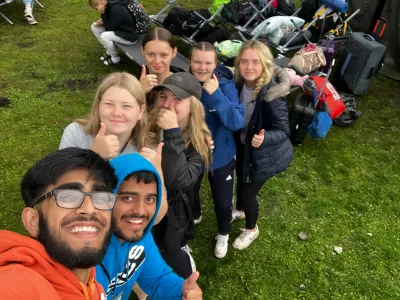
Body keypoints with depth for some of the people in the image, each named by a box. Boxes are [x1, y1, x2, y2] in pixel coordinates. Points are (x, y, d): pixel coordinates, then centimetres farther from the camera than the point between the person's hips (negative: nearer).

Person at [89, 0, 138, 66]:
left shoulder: (116, 9, -30)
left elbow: (109, 28, -23)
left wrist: (102, 14, -24)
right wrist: (102, 21, -5)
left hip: (129, 35, -9)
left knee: (104, 36, -30)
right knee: (94, 26, 7)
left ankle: (115, 58, -4)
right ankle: (109, 51, 16)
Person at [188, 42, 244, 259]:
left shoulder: (226, 86, -21)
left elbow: (237, 122, -30)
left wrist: (216, 95, -39)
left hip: (220, 156, -1)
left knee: (223, 201, 17)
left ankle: (223, 234, 50)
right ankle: (194, 216, 64)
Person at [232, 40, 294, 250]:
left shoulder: (272, 94, -31)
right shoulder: (240, 83, -13)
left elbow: (283, 131, -29)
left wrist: (264, 138, -45)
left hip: (264, 154, -6)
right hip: (243, 145, 6)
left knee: (247, 192, 9)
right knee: (241, 183, 27)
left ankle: (251, 229, 39)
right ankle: (240, 210, 60)